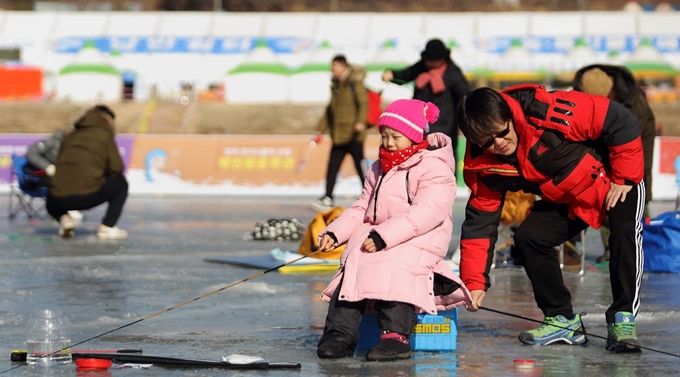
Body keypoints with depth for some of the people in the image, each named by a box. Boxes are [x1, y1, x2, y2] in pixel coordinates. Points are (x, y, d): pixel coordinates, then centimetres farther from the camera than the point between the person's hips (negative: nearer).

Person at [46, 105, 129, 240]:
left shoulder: (70, 136, 21)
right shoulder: (105, 134, 8)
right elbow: (117, 169, 3)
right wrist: (103, 173, 25)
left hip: (58, 199, 4)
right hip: (88, 196, -4)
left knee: (52, 203, 41)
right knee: (120, 183, 24)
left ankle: (63, 218, 8)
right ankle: (107, 227, 13)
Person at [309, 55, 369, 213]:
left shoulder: (355, 83, -7)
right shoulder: (335, 85, 16)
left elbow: (363, 103, -17)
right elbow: (331, 109, 23)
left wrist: (360, 121, -33)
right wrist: (320, 129, 23)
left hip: (353, 135, -7)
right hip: (338, 135, 7)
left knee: (360, 167, -1)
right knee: (332, 166, 3)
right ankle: (327, 199, 5)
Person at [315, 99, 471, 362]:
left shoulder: (434, 169, -7)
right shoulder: (379, 170, 22)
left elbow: (427, 213, -21)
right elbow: (361, 209, 22)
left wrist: (385, 235, -29)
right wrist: (335, 233, 3)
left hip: (419, 241, -7)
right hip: (375, 237, 7)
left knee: (394, 268, -34)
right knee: (352, 265, -17)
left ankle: (395, 335, -37)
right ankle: (341, 333, -21)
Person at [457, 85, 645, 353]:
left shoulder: (547, 113, -38)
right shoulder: (484, 166, -18)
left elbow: (621, 122, -30)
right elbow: (479, 222, -10)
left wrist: (625, 178, -23)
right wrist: (474, 282, -17)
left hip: (615, 183, -5)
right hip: (564, 200, 5)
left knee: (625, 232, -29)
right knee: (528, 237, -10)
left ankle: (623, 320, -24)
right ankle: (562, 320, 3)